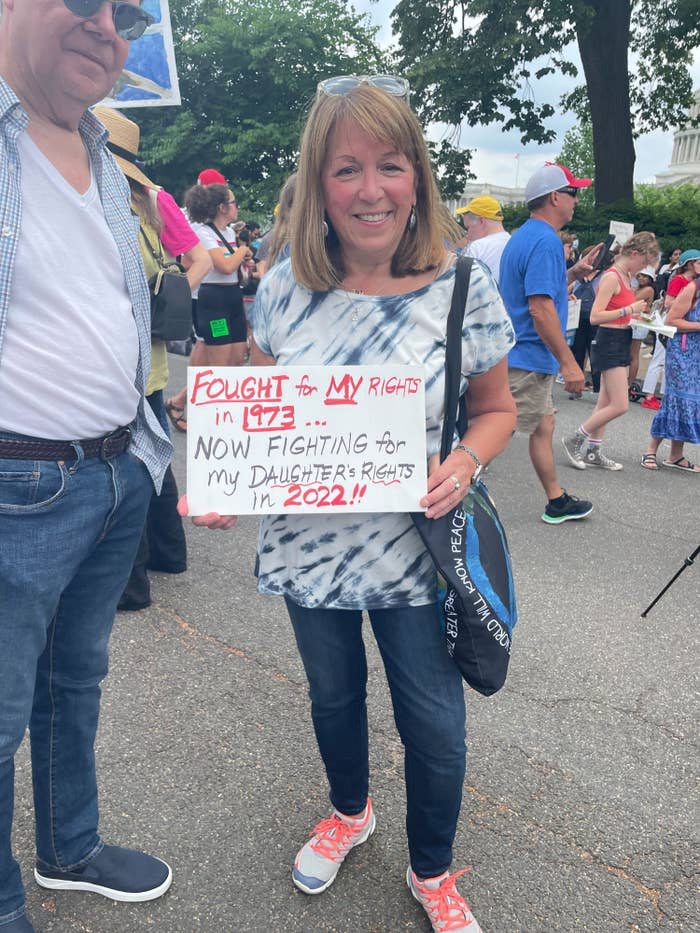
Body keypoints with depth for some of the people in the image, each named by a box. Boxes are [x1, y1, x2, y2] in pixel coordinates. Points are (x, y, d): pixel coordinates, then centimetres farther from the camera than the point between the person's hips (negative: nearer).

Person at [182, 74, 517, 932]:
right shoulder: (283, 288, -5)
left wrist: (463, 462, -20)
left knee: (434, 723, 9)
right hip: (308, 541, 2)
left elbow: (496, 410, 1)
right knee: (332, 696, 22)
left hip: (413, 550, -2)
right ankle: (349, 812, 55)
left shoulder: (464, 289, -10)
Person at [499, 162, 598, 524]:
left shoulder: (524, 236, 14)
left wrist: (573, 273, 15)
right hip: (529, 359, -11)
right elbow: (540, 308, -25)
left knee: (544, 425, 18)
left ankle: (557, 502, 30)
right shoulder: (546, 240, -18)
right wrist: (568, 362, -21)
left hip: (527, 358, 11)